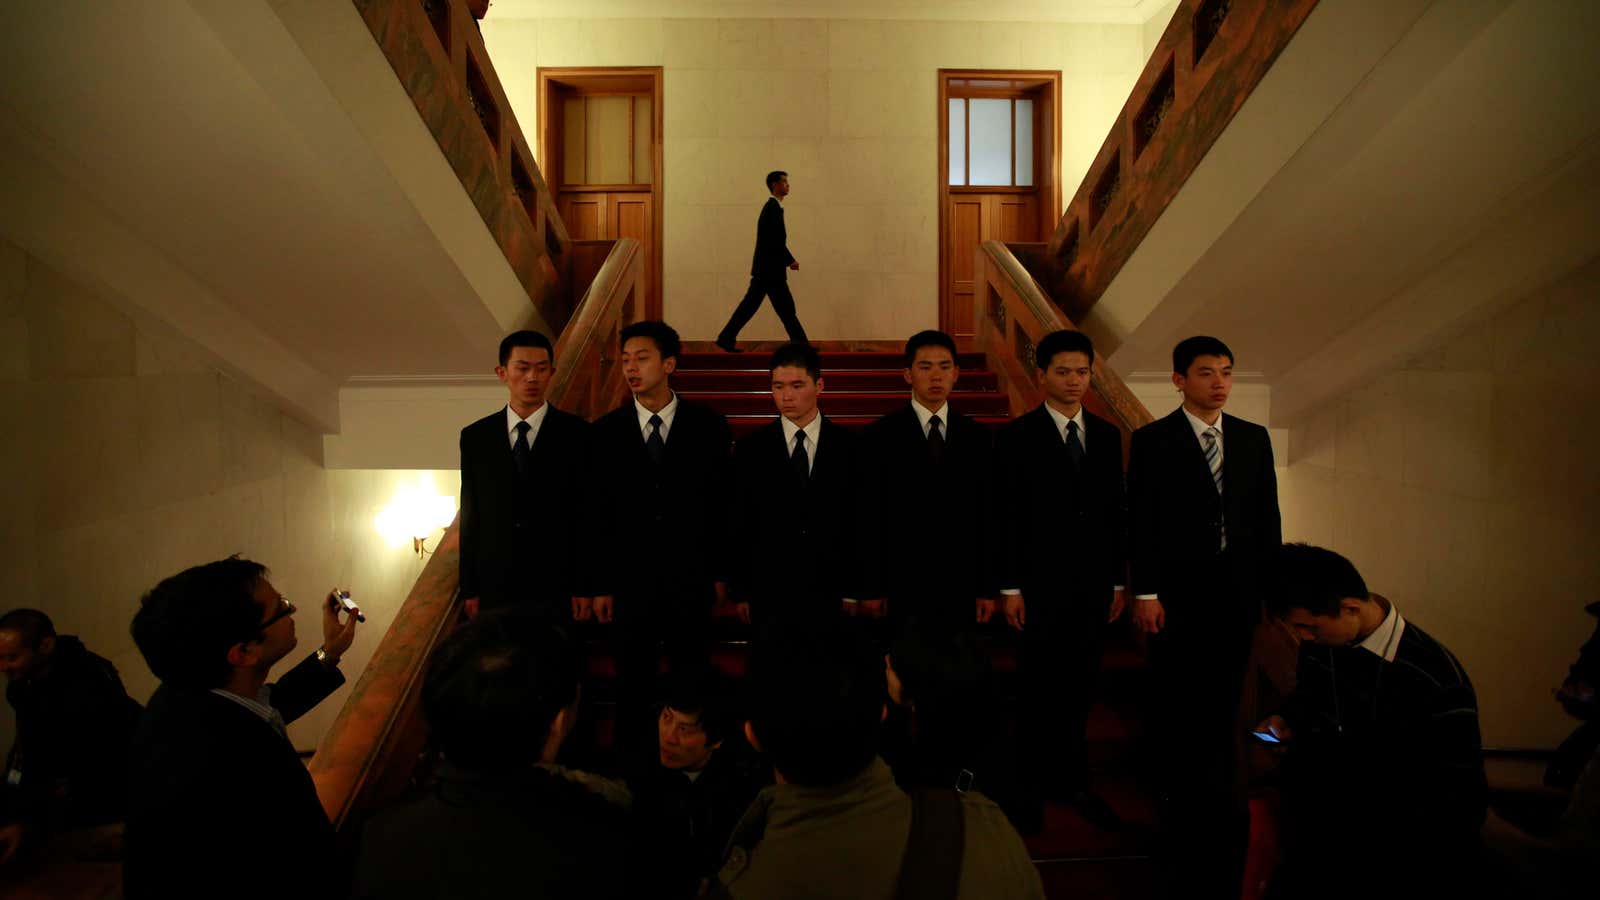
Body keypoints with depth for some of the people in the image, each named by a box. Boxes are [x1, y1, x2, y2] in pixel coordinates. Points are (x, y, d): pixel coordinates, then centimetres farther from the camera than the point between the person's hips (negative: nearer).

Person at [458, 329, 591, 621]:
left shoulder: (577, 434, -3)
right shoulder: (475, 437, 5)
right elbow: (470, 516, 7)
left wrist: (585, 588, -6)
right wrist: (469, 590, 5)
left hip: (558, 589, -2)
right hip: (495, 589, 2)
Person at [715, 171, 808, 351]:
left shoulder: (771, 207, 18)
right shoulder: (773, 208, -13)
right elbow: (777, 242, -19)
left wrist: (788, 260, 16)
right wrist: (790, 261, -11)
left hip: (764, 269, 10)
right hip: (771, 270, -10)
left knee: (749, 305, 10)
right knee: (786, 308, -3)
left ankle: (726, 338, 13)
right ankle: (800, 344, 4)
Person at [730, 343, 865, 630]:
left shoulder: (850, 445, 0)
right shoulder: (750, 448, 1)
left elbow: (860, 521, 1)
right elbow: (740, 525, 3)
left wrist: (854, 590, -1)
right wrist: (740, 592, 2)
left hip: (832, 594, 0)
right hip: (770, 596, 0)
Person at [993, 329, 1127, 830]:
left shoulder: (1107, 435, 8)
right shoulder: (1017, 437, -7)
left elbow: (1115, 512, 10)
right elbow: (1007, 518, -8)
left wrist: (1119, 581, 9)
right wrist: (1010, 588, -10)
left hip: (1094, 586, 4)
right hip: (1041, 586, -4)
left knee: (1078, 688, 12)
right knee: (1038, 689, 8)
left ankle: (1070, 780, 28)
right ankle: (1035, 782, 25)